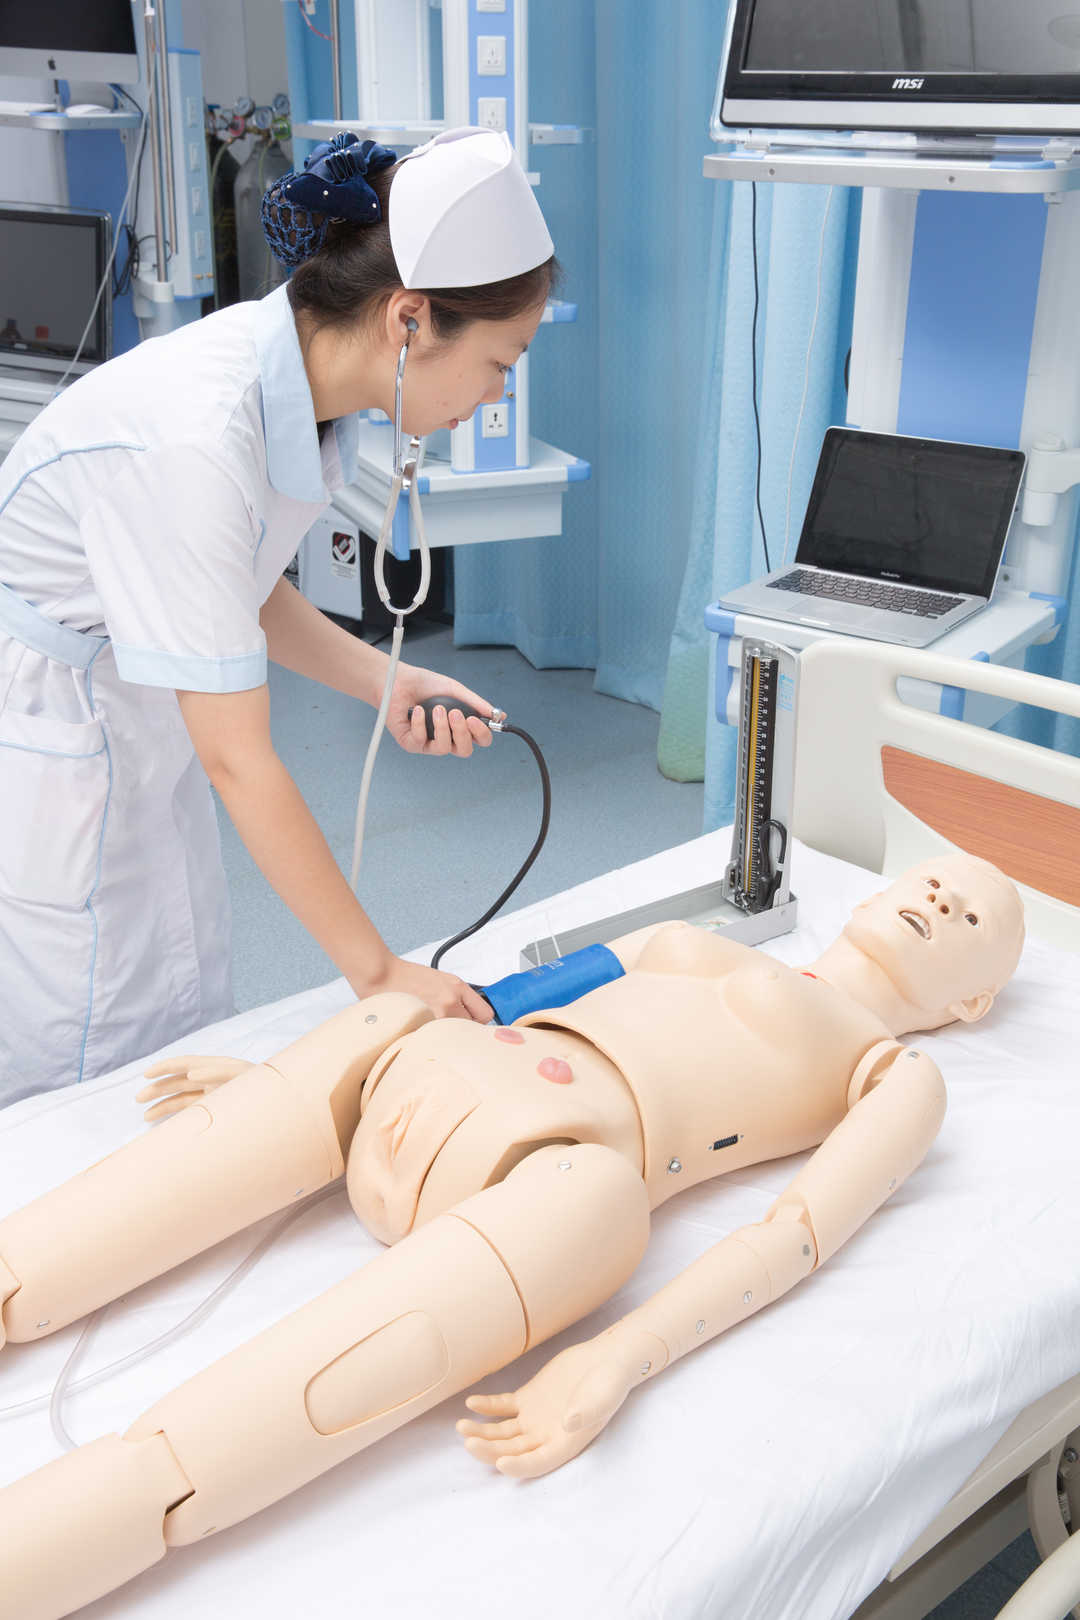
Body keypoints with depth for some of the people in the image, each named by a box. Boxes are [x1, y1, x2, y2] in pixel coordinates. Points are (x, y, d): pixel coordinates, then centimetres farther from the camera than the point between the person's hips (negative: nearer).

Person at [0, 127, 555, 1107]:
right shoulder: (191, 439, -33)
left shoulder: (300, 382, -7)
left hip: (139, 724, 8)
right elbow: (238, 761, -28)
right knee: (86, 1082, 3)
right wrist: (378, 971, -21)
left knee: (187, 1044, 15)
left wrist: (388, 683, -7)